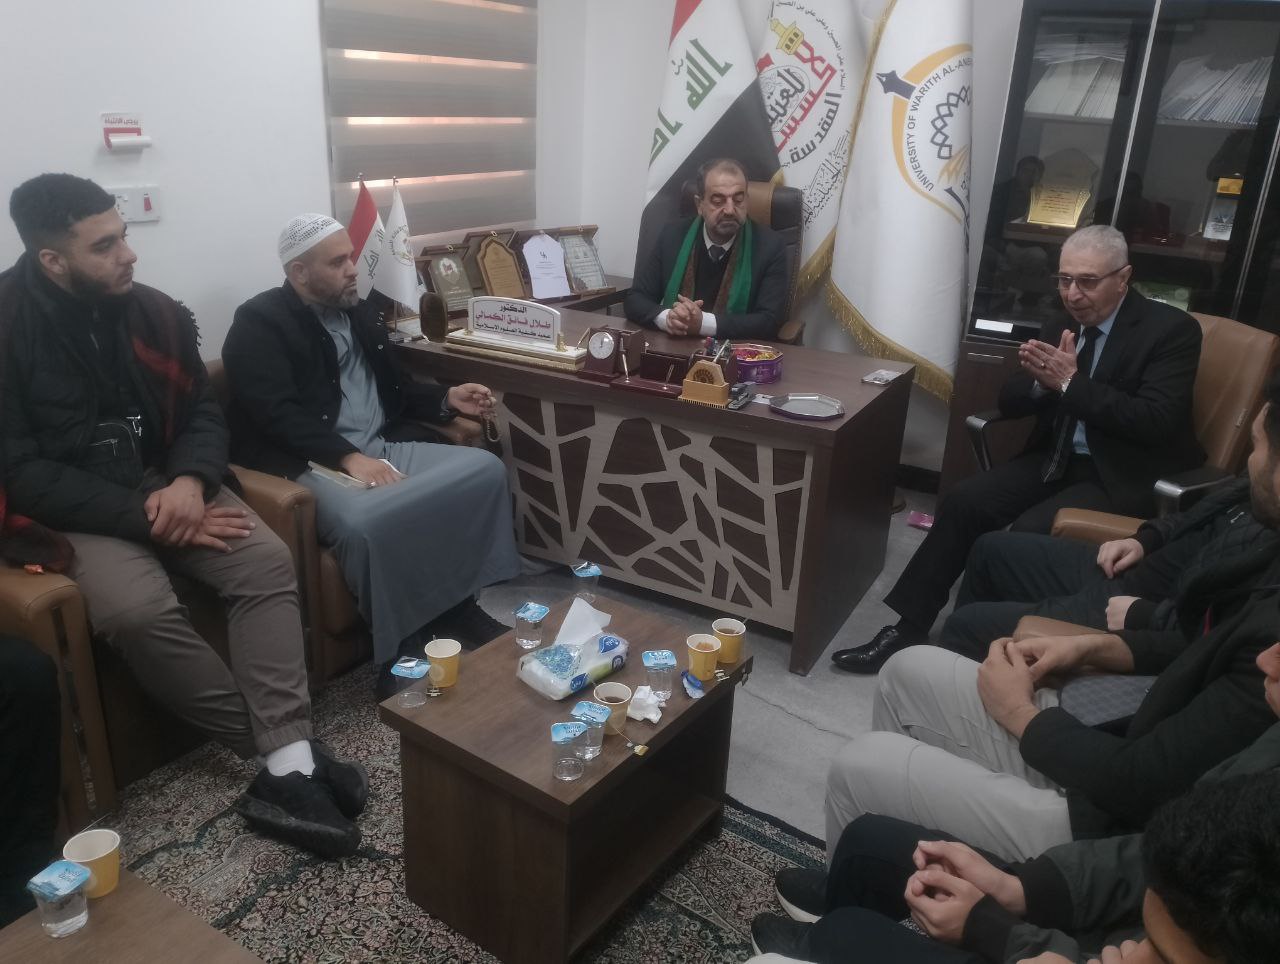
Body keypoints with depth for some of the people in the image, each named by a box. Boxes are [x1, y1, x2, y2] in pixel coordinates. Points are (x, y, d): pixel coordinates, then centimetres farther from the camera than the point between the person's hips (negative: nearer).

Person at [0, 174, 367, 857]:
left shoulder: (153, 312, 0)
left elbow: (202, 411, 6)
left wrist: (190, 481, -16)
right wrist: (142, 515, -22)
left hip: (164, 485, 4)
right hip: (75, 510, -4)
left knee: (269, 563, -23)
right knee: (138, 610, -33)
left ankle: (285, 767, -28)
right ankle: (288, 752, -19)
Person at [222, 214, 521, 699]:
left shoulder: (360, 312, 19)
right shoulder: (259, 323, -4)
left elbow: (394, 388, 26)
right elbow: (277, 416, -16)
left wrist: (447, 399, 8)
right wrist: (349, 457, -27)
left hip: (384, 447, 7)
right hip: (312, 464, -7)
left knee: (485, 469, -13)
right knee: (367, 523, -38)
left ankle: (457, 601, -4)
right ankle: (398, 647, -18)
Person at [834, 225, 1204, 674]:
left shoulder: (1172, 329, -10)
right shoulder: (1063, 324, 7)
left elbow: (1157, 422, -22)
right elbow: (1009, 401, 6)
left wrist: (1071, 383, -24)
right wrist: (1043, 380, -17)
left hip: (1125, 477, -6)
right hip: (1059, 459, 6)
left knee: (1027, 534, -28)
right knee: (963, 501, -14)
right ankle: (907, 627, -8)